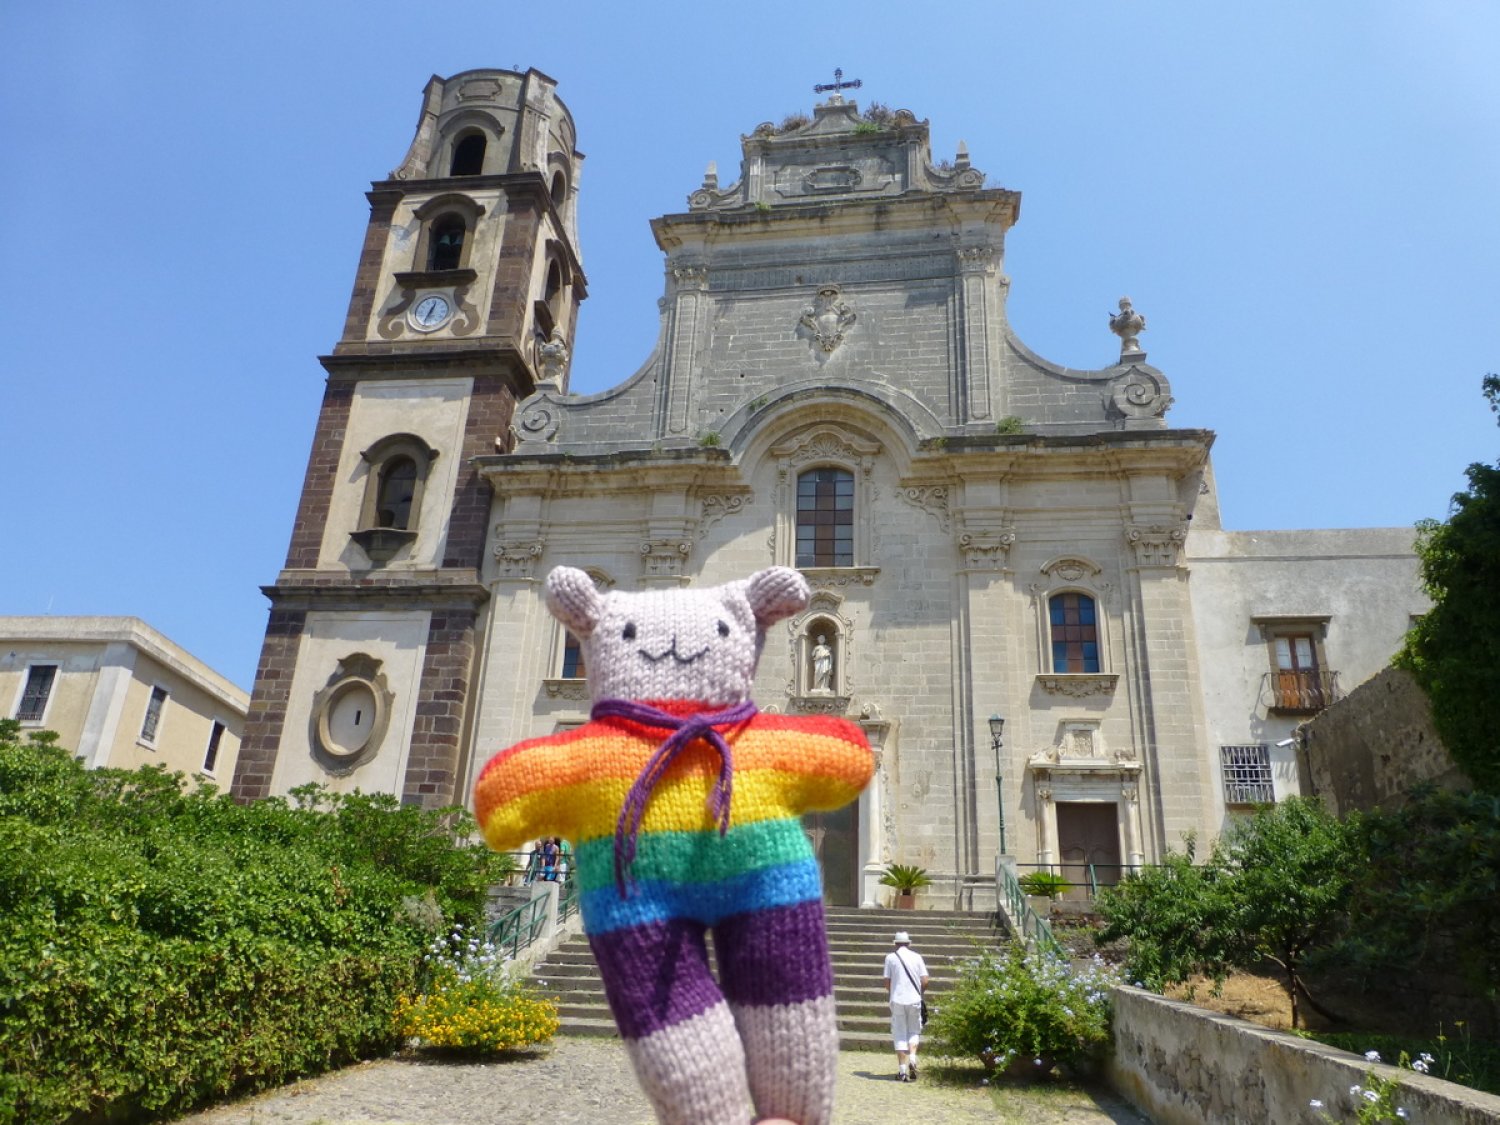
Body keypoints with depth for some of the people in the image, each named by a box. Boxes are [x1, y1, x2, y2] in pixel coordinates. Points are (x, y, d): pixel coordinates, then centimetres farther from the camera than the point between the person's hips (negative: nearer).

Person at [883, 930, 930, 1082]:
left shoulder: (890, 957, 0)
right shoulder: (916, 957, 3)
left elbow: (887, 983, -1)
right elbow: (925, 981, 0)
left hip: (897, 1000, -1)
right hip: (914, 1000, 1)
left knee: (900, 1035, 6)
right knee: (914, 1031, 16)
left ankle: (902, 1071, 3)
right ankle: (912, 1058, -7)